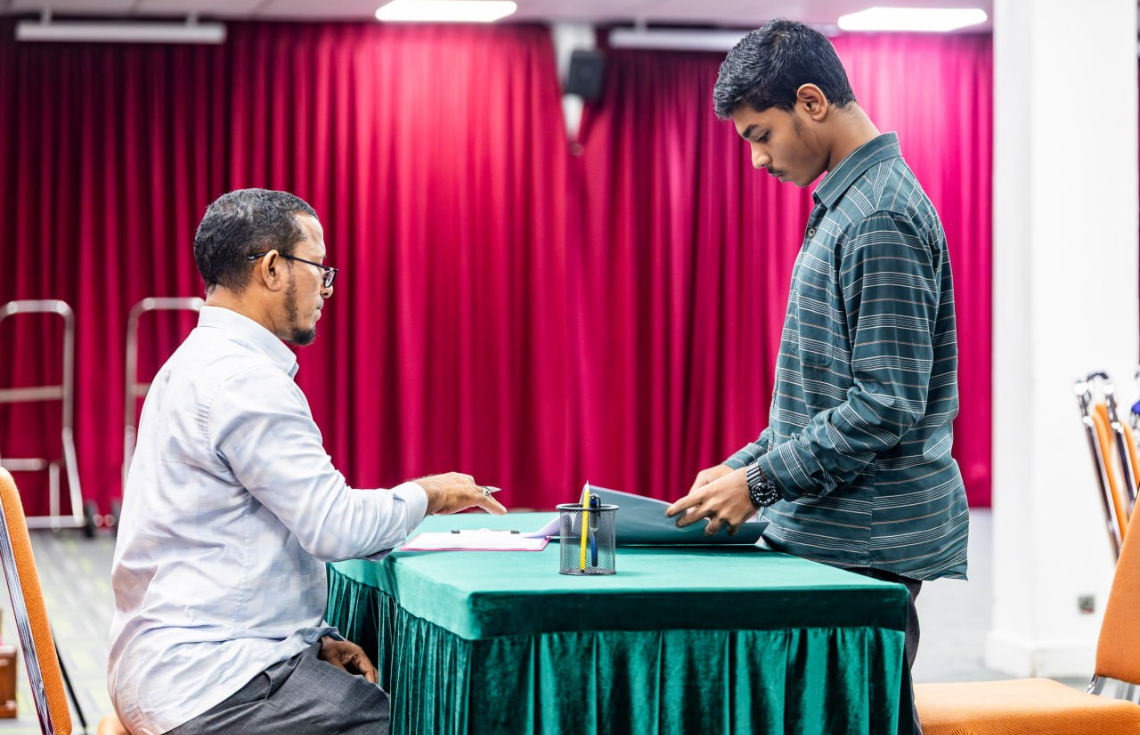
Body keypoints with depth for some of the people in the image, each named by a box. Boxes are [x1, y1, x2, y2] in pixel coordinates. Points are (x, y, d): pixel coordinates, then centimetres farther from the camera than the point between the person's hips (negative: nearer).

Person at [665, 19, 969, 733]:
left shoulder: (882, 218, -16)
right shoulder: (845, 206, 16)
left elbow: (888, 407, -21)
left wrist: (760, 483, -15)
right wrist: (742, 466, 13)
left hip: (866, 550, -9)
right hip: (824, 539, 9)